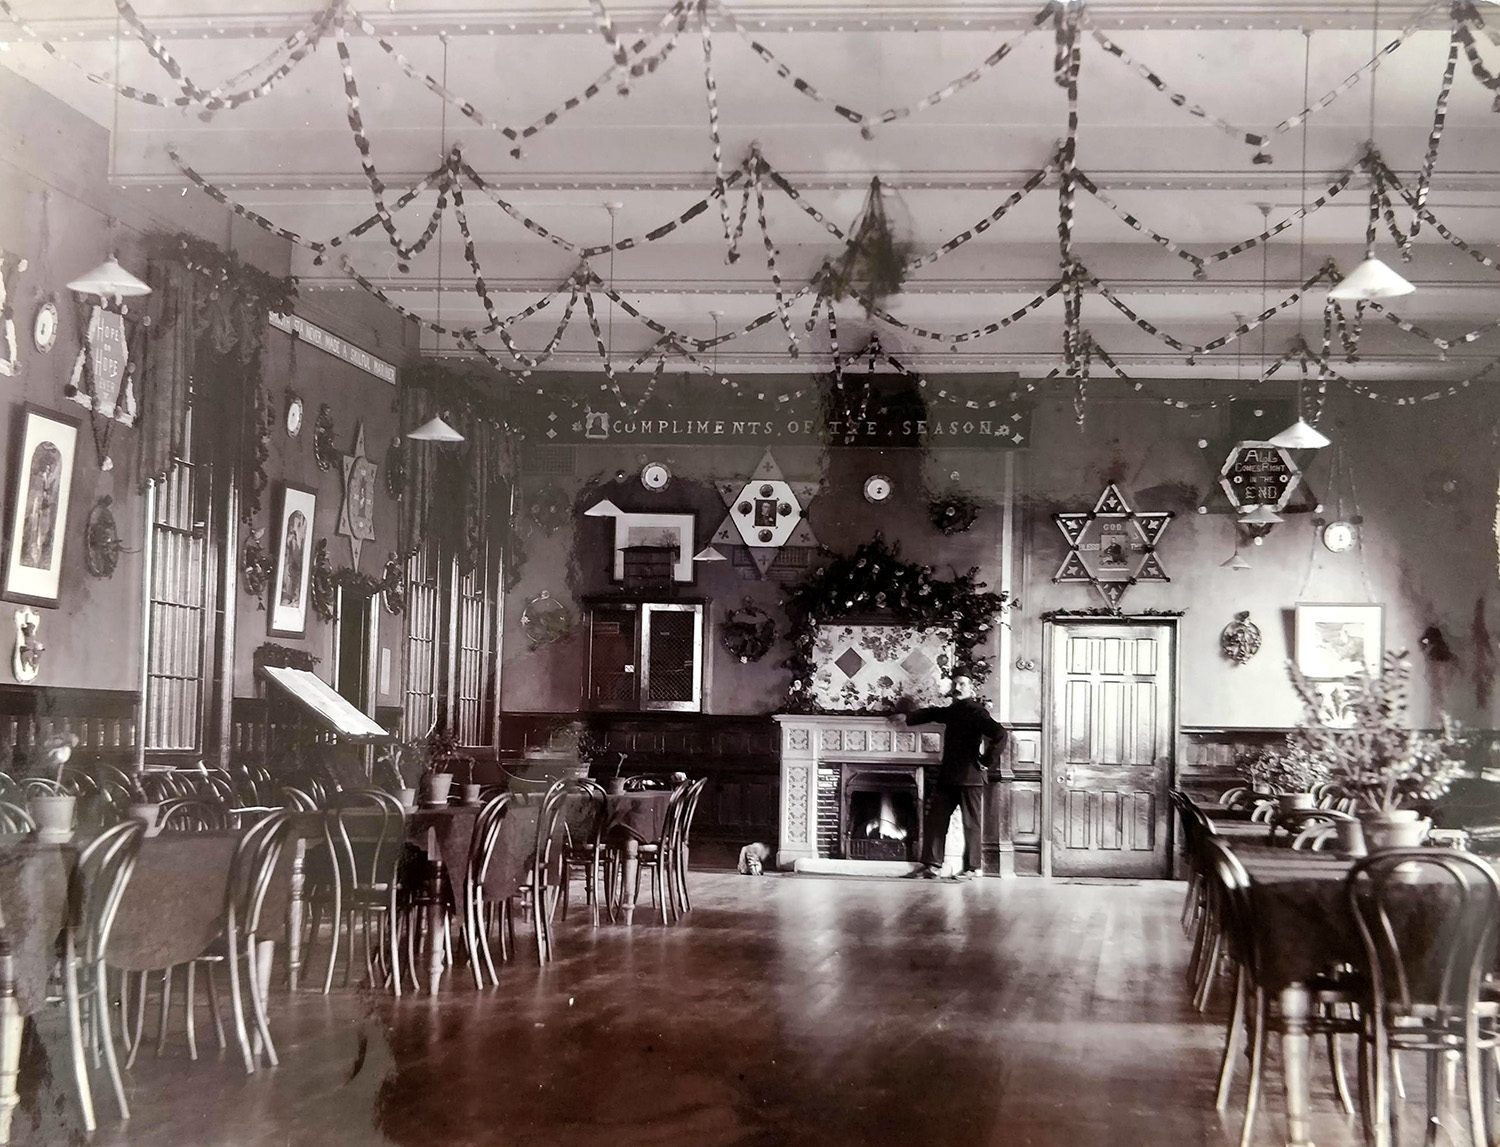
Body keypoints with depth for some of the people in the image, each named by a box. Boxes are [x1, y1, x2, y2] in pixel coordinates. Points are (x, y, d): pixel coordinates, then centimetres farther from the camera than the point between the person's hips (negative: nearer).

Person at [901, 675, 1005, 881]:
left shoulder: (975, 711, -12)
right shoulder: (951, 711, 13)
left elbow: (999, 734, -22)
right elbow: (931, 714, 30)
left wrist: (986, 758, -14)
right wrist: (907, 718, 19)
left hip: (969, 778, -8)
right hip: (948, 777, 8)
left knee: (971, 824, 0)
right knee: (935, 819, 6)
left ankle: (971, 868, 7)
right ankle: (931, 865, 9)